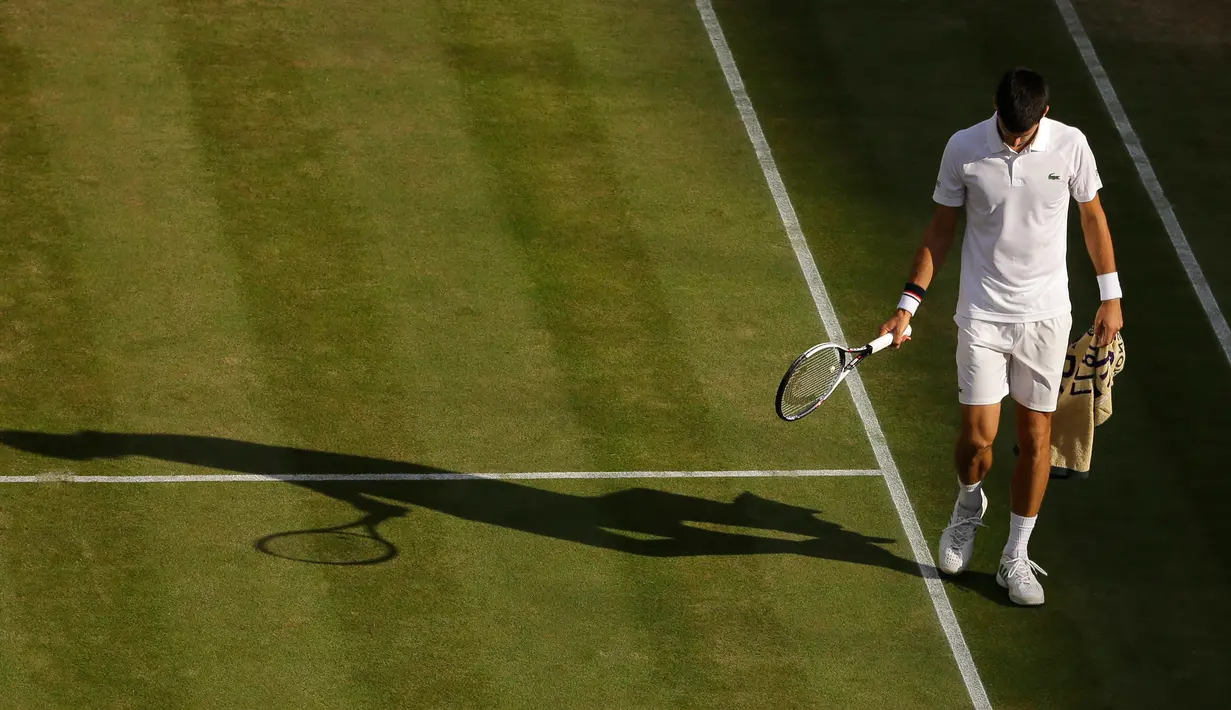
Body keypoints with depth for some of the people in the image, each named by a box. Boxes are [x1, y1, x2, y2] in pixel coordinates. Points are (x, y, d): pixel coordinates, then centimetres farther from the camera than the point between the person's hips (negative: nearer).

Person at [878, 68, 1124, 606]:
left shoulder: (1070, 146, -9)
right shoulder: (963, 149, -10)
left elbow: (1093, 216, 6)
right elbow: (941, 229, 1)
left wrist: (1110, 296, 6)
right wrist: (909, 303, -2)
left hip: (1046, 315, 1)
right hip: (983, 315, -1)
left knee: (1035, 437, 3)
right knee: (977, 436, -4)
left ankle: (1016, 557, 18)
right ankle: (969, 505, 31)